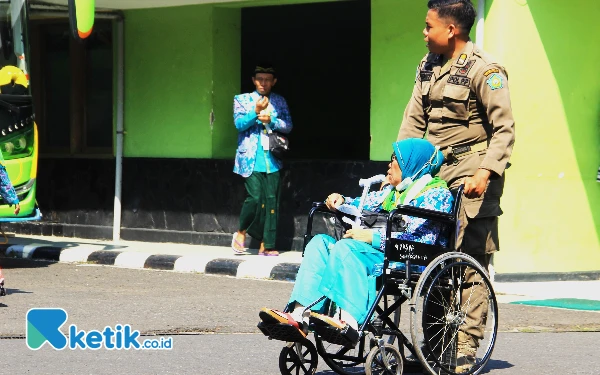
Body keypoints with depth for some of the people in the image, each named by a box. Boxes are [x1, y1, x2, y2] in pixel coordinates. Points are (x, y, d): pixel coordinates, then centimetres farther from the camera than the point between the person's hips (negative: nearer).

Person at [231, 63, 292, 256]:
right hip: (251, 159, -3)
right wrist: (256, 112, -18)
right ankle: (241, 232, 10)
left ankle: (266, 245, 3)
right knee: (255, 198, -14)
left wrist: (271, 120, -11)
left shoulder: (279, 102, 13)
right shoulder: (242, 100, 7)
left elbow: (288, 126, 5)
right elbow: (239, 123, -5)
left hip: (272, 160, 3)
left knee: (271, 202, -2)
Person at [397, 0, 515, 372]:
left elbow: (504, 129, -12)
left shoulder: (485, 69, -9)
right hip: (436, 171, 7)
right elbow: (414, 121, 14)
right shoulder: (428, 67, 15)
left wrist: (485, 173, -23)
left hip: (471, 172, -7)